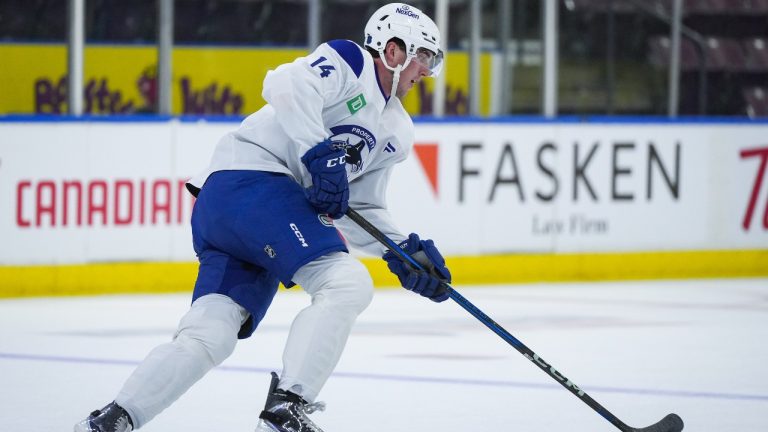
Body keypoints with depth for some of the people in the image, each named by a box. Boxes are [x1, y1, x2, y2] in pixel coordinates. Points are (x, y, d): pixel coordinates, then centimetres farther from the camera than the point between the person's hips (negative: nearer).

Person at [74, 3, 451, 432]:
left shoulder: (395, 131, 24)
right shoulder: (350, 61, -1)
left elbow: (361, 208, 23)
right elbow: (288, 84, -20)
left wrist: (405, 251, 8)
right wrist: (321, 155, -24)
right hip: (248, 182, -9)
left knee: (210, 333, -3)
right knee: (346, 284, -21)